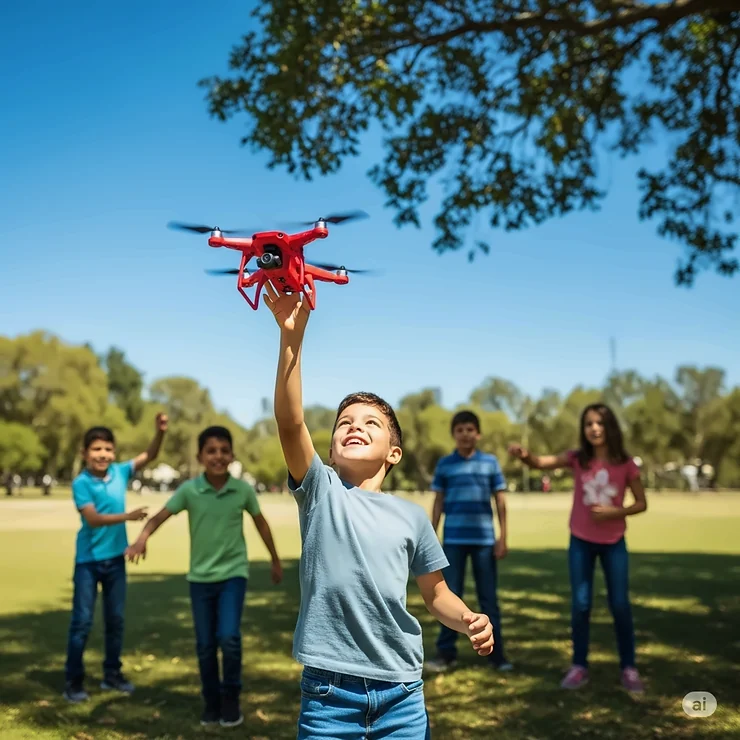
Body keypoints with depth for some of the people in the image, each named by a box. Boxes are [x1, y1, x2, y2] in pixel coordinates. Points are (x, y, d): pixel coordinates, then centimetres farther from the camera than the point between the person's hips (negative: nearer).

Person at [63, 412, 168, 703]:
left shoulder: (120, 472, -3)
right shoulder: (81, 483, -14)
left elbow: (149, 455, -9)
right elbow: (93, 518, -23)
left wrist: (159, 433, -26)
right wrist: (128, 516, -34)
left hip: (116, 558, 5)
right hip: (88, 560, -4)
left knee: (116, 618, 13)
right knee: (82, 620, 1)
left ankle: (112, 674, 26)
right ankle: (73, 680, 11)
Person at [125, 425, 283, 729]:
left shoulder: (243, 489, -10)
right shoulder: (189, 490, -12)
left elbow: (260, 522, 5)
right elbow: (160, 516, -19)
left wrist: (275, 560, 15)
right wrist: (142, 538, -41)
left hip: (233, 573, -1)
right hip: (200, 576, 1)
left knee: (229, 638, -14)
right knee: (205, 644, 8)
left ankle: (231, 699, 8)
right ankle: (211, 702, 27)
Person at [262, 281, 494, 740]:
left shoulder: (411, 516, 7)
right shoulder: (321, 491, 0)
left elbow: (437, 594, 15)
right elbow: (290, 421, -15)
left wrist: (469, 620, -7)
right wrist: (292, 335, -25)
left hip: (401, 693, 2)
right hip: (329, 690, -2)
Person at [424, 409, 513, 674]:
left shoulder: (490, 462, 3)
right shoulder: (444, 464, 4)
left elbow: (500, 501, 5)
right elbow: (438, 502, 8)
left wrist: (503, 537, 0)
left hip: (484, 539, 0)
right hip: (453, 539, 0)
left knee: (489, 597, 6)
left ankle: (496, 653, 13)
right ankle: (446, 652, 12)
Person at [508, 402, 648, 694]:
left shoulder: (625, 464, -9)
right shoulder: (577, 459, -8)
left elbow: (641, 503, -2)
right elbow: (541, 462, -23)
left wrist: (614, 512, -19)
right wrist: (524, 455, -45)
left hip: (614, 543, 0)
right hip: (581, 542, 0)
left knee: (620, 605, 3)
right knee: (580, 605, 3)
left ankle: (629, 668, 17)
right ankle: (579, 666, 16)